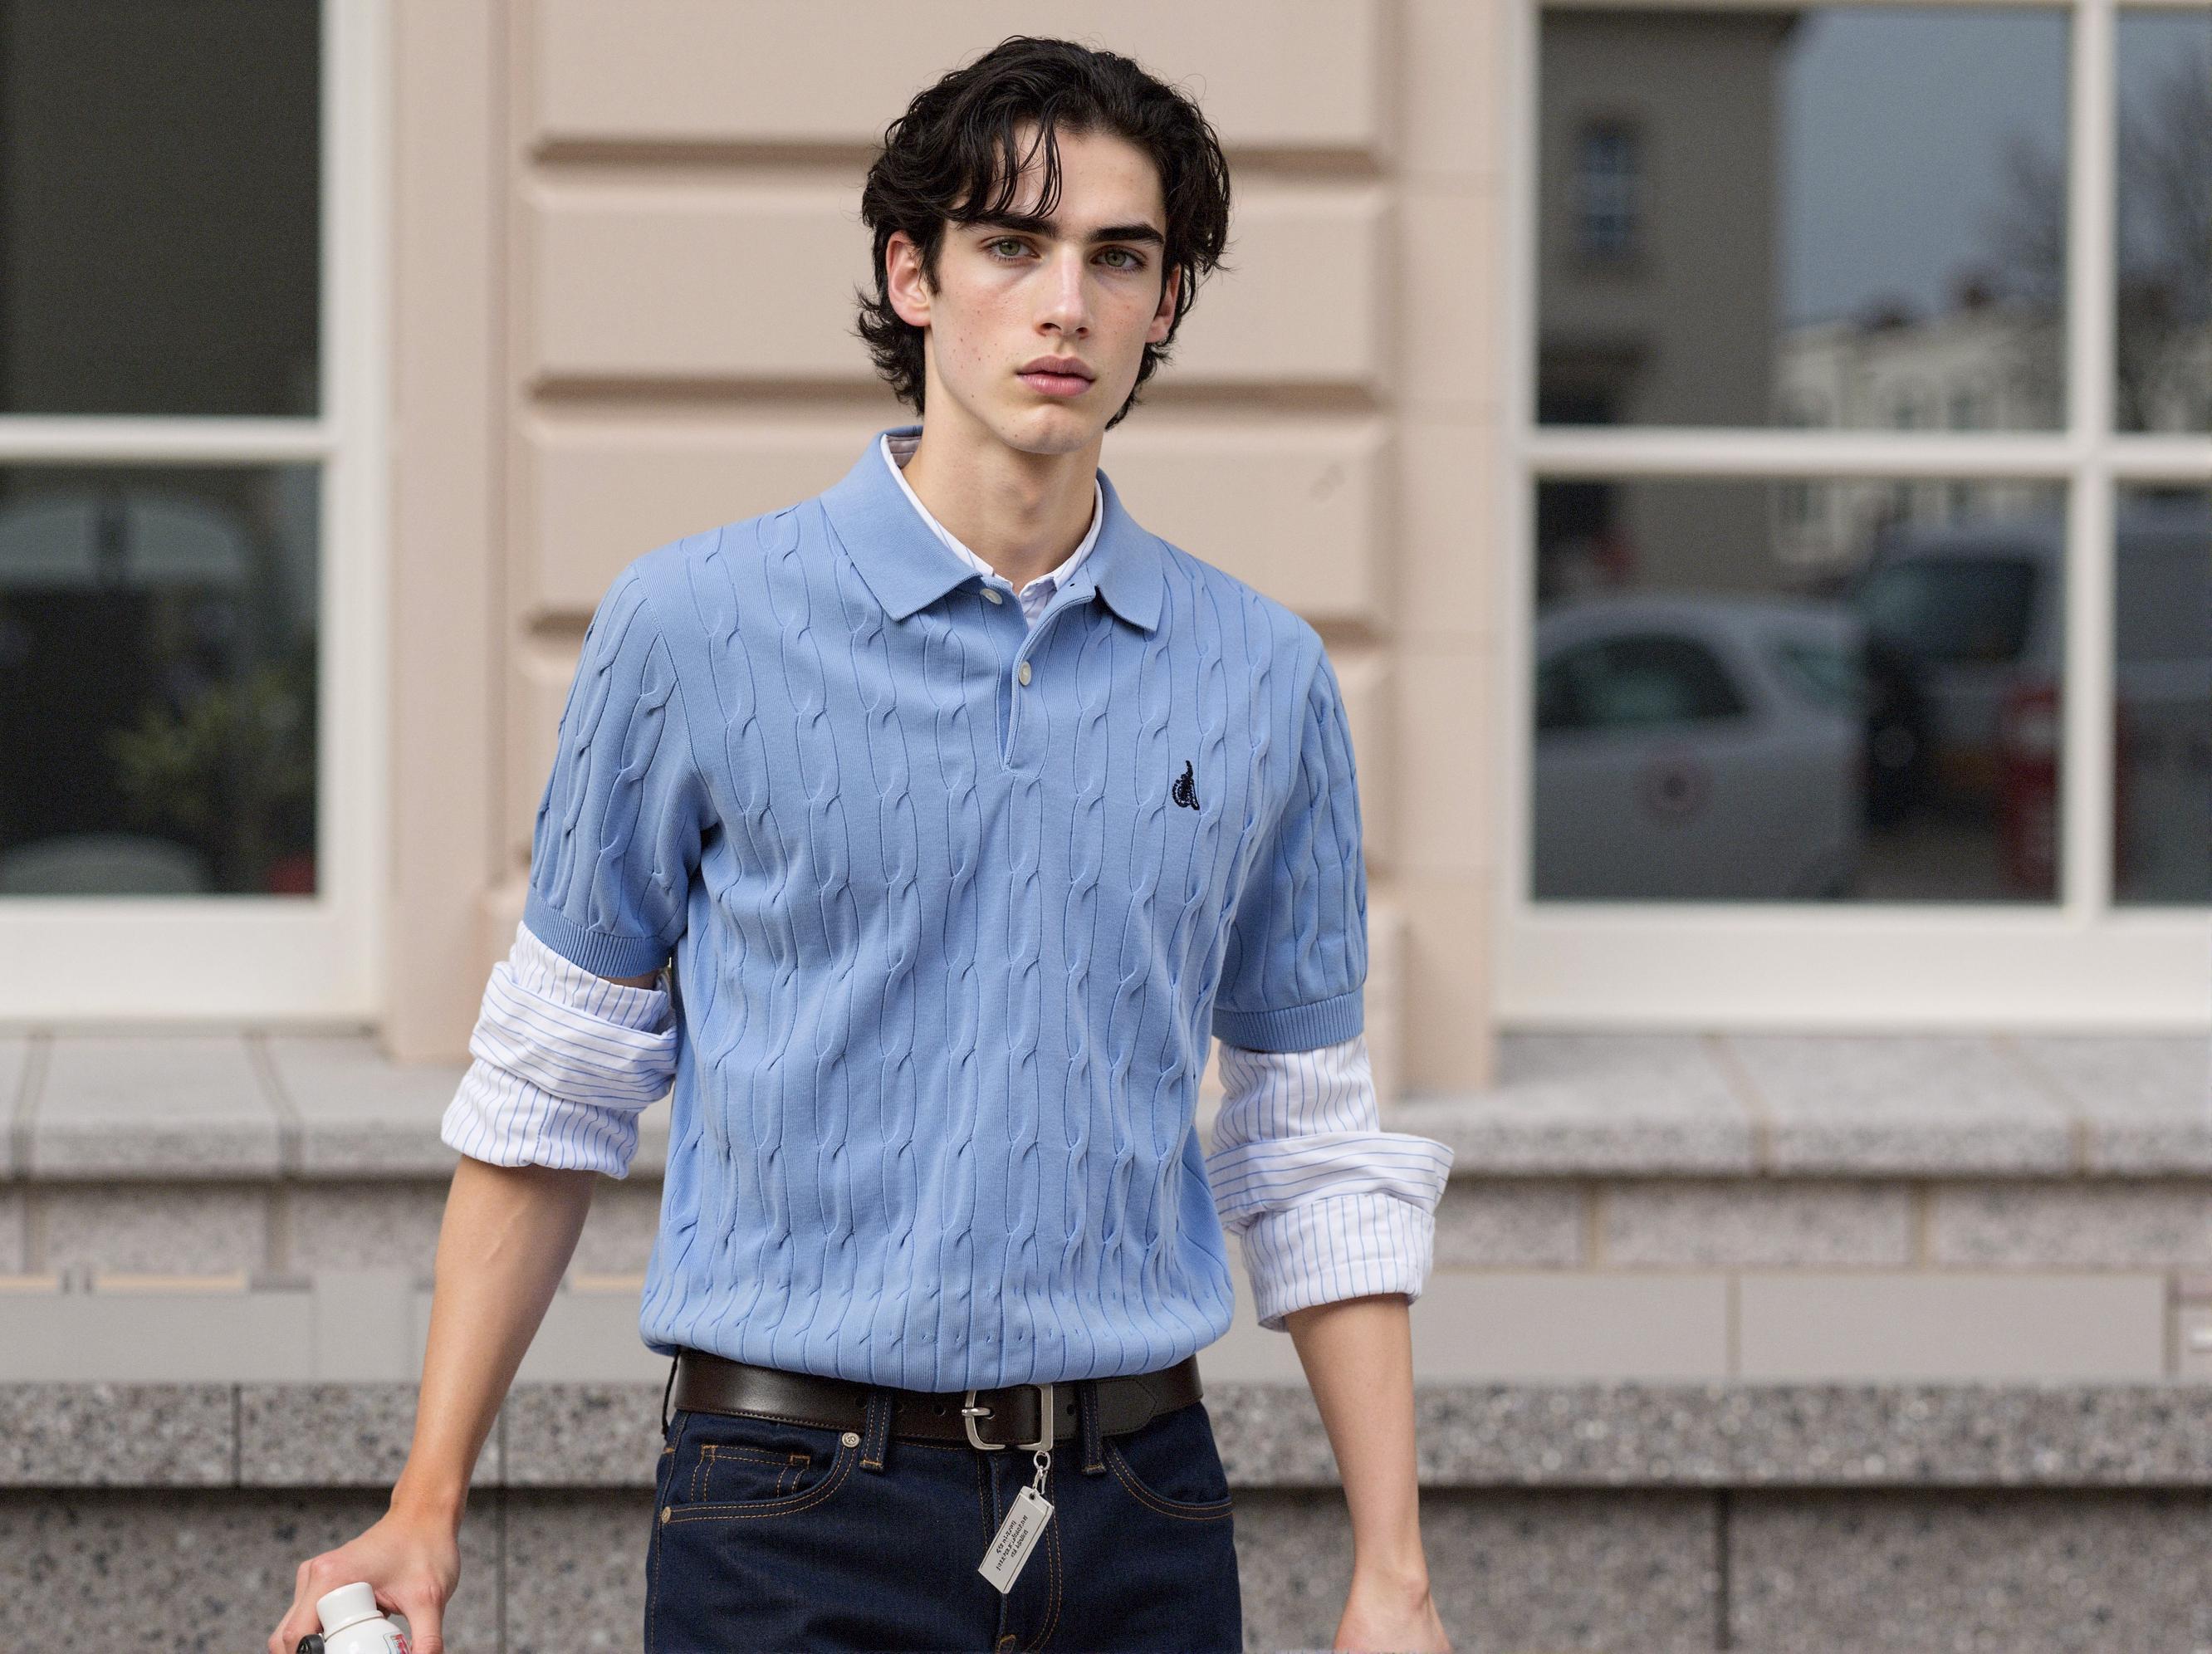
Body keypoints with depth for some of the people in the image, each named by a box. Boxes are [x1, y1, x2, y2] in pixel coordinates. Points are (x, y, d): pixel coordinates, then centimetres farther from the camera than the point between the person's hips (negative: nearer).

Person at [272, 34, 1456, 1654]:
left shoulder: (1267, 679, 6)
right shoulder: (696, 626, -1)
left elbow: (1316, 1159, 11)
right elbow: (551, 1091, 4)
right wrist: (428, 1506, 0)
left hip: (1142, 1520, 3)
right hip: (801, 1519, -2)